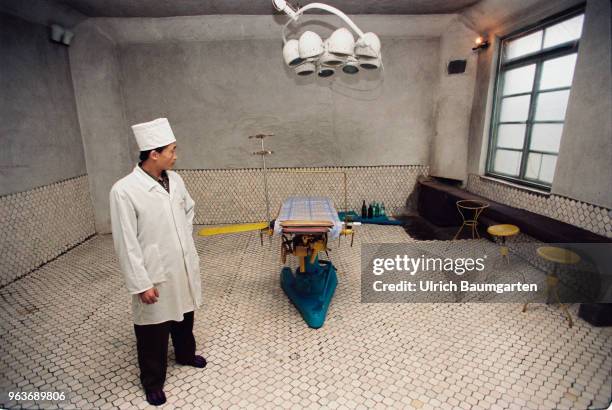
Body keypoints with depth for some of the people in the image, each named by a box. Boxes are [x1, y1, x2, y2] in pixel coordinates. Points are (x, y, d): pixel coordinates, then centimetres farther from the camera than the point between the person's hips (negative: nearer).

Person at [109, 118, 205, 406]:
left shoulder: (174, 179, -2)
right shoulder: (124, 190, -20)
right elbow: (126, 244, -17)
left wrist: (185, 238, 10)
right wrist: (141, 284, -15)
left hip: (185, 266, 6)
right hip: (155, 274, -6)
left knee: (184, 316, 25)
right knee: (153, 331, 13)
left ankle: (186, 354, 52)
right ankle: (152, 381, 37)